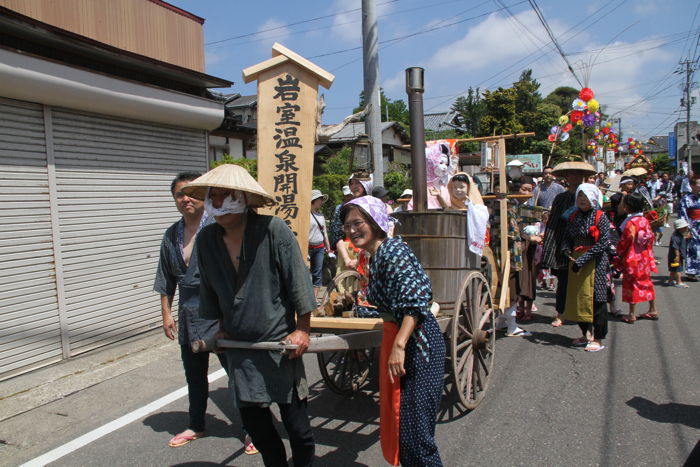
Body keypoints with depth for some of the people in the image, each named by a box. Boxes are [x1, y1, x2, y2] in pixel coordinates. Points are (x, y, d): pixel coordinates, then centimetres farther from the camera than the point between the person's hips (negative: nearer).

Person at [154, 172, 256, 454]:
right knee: (194, 374, 19)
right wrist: (166, 313, 12)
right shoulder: (172, 235, 8)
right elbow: (166, 279, 15)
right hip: (188, 316, 7)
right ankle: (196, 426, 38)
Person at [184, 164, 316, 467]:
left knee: (295, 422, 7)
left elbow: (298, 282, -12)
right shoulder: (206, 239, -2)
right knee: (253, 420, 15)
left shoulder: (274, 230, -16)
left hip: (279, 342, -4)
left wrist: (302, 329, -9)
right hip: (238, 346, 5)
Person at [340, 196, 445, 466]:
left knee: (413, 429, -4)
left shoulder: (393, 250, -15)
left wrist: (399, 345, -28)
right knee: (395, 421, 17)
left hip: (416, 342, -10)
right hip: (394, 338, 10)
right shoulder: (375, 258, 13)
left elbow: (416, 300, -25)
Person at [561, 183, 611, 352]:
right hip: (576, 261, 6)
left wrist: (583, 259, -19)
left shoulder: (600, 217, -7)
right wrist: (566, 249, -9)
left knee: (596, 299, -3)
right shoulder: (573, 216, 10)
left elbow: (604, 243, -14)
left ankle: (598, 339, 7)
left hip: (595, 262, -6)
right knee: (577, 298, 10)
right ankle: (586, 334, 25)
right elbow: (567, 237, 14)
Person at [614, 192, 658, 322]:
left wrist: (619, 253, 0)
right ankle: (653, 310, 26)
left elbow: (625, 242, -16)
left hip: (632, 258, -7)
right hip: (645, 257, 7)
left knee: (631, 284, 0)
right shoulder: (645, 220, 2)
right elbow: (651, 237, 9)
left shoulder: (631, 223, -19)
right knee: (646, 282, 17)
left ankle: (631, 314, 6)